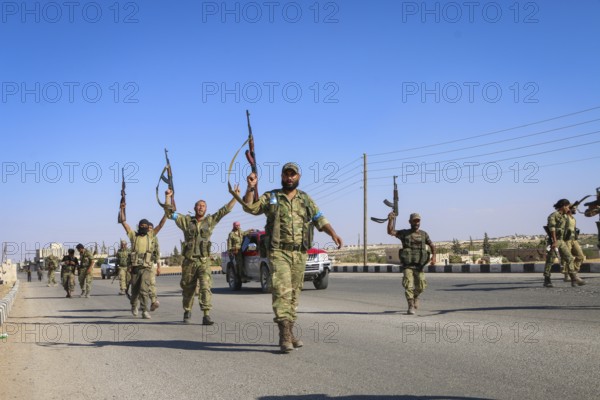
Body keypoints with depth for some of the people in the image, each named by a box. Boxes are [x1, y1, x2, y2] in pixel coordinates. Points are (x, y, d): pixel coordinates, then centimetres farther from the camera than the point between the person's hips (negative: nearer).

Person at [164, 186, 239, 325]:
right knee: (188, 289, 10)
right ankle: (187, 312, 31)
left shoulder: (210, 220, 9)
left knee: (206, 287, -14)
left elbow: (225, 209, 7)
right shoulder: (186, 220, 7)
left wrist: (235, 196, 2)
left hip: (204, 261, -1)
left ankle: (206, 315, -18)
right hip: (189, 261, 1)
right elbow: (169, 212, 6)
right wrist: (168, 197, -2)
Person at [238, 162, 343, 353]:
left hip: (300, 253, 4)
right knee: (282, 290, -16)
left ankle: (289, 333, 15)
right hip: (279, 252, -4)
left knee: (294, 293, 7)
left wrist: (333, 234, -3)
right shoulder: (270, 197, 6)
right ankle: (285, 335, -20)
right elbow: (250, 207, -5)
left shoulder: (306, 200, 14)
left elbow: (320, 220, 12)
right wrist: (251, 188, -19)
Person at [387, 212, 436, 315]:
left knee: (421, 287, 3)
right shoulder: (404, 233, 3)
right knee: (408, 286, -12)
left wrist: (434, 256, -15)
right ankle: (411, 307, -8)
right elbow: (390, 232, -9)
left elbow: (432, 246, 5)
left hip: (419, 265, 2)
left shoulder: (424, 234, 9)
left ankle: (415, 296, 35)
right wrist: (391, 220, -26)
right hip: (407, 265, -2)